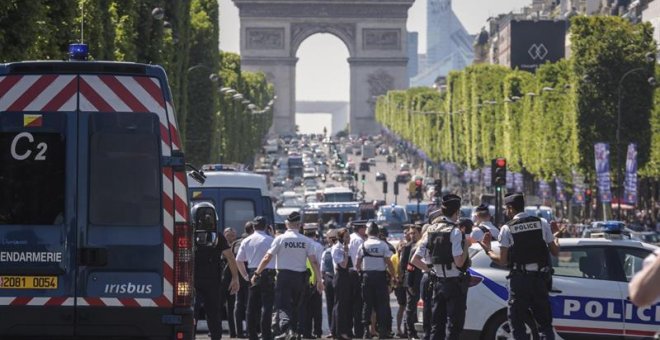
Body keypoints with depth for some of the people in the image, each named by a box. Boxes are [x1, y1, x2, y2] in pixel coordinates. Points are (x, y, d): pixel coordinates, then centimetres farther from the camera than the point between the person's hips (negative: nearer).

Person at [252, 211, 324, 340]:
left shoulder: (280, 239, -5)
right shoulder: (306, 241, 1)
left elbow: (267, 258, -8)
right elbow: (314, 261, -3)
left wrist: (257, 273, 0)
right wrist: (319, 280, 2)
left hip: (284, 276, -3)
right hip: (300, 276, 3)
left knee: (282, 305, -5)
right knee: (295, 305, 17)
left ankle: (286, 328, -27)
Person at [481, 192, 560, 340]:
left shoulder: (507, 228, -4)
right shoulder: (542, 223, 3)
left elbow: (502, 260, -5)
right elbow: (555, 252, 7)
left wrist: (488, 250, 13)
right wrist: (556, 242, 29)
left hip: (519, 280, -3)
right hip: (540, 278, 3)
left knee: (517, 323, 5)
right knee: (545, 323, 11)